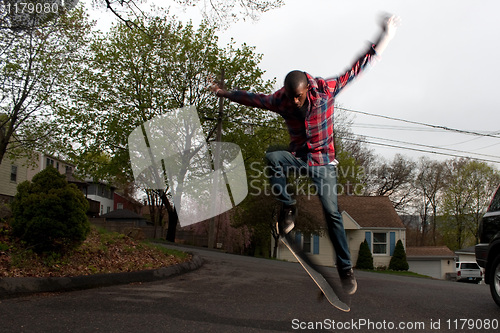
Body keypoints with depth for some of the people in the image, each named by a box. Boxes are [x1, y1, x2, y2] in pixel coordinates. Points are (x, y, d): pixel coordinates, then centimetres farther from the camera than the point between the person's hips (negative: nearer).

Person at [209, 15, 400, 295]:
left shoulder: (326, 89, -13)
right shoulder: (280, 100, -6)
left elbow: (355, 69, -8)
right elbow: (253, 98, 10)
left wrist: (383, 39, -8)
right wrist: (226, 93, 18)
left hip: (323, 160, -2)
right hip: (298, 155, 3)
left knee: (332, 212, -12)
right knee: (272, 158, -32)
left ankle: (345, 268, -1)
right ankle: (288, 206, -12)